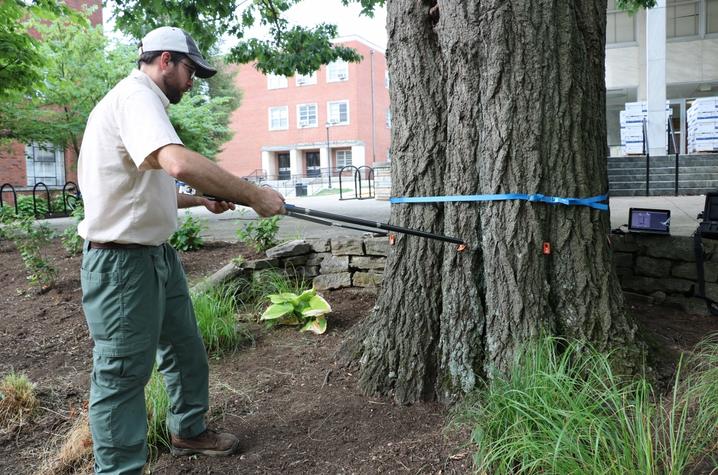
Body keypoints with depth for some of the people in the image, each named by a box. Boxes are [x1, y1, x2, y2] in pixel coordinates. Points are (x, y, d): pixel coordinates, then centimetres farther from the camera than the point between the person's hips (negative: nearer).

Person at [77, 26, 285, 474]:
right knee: (123, 373, 1)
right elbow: (179, 163, -38)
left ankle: (189, 430, 38)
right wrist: (255, 195, -30)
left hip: (157, 253, 11)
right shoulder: (136, 94, -17)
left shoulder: (140, 100, 17)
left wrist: (200, 200, 14)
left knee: (186, 349, 20)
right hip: (122, 261, -11)